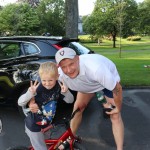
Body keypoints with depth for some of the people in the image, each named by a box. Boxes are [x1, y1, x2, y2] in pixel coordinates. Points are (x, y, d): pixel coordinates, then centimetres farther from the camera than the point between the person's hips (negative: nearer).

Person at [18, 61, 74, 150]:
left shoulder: (58, 87, -16)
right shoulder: (37, 89, -30)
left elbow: (70, 100, -13)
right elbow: (20, 103, -28)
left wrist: (66, 92, -34)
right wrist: (30, 93, -48)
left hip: (46, 124, 5)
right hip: (34, 125, -5)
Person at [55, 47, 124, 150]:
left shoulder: (95, 68, -46)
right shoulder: (60, 75, -31)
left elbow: (117, 89, -33)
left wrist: (118, 109, -17)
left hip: (110, 80, -4)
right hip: (87, 83, 4)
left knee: (115, 116, -8)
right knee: (78, 107, 3)